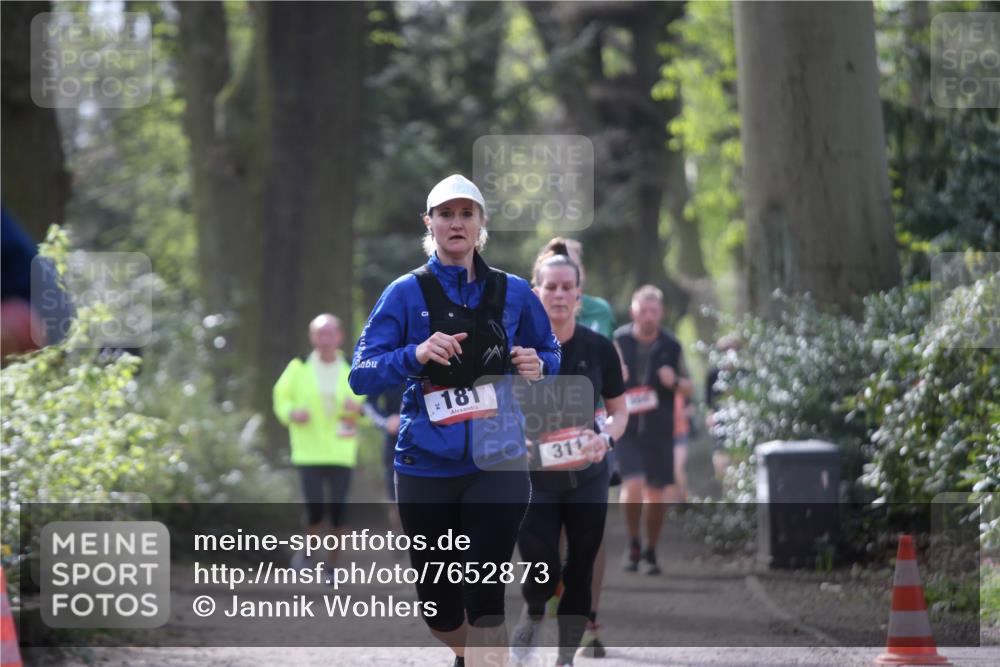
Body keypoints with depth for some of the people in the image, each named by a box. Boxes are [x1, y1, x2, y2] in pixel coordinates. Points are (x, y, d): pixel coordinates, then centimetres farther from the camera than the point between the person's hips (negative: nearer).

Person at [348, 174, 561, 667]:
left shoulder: (512, 292, 5)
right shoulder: (407, 293, 0)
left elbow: (550, 354, 18)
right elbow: (361, 375, -5)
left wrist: (538, 366, -6)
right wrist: (416, 355, -23)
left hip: (497, 463, 0)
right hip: (426, 465, 0)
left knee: (485, 598, -13)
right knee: (438, 605, 10)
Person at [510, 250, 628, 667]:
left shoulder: (598, 348, -4)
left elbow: (619, 411, 5)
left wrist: (606, 438, -16)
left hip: (587, 477, 1)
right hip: (535, 478, -1)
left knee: (579, 574, 3)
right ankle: (533, 614, 24)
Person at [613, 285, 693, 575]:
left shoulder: (671, 346, 2)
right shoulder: (618, 342, -2)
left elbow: (688, 387, 10)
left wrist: (675, 382, -11)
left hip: (659, 429, 2)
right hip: (627, 428, -2)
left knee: (656, 494, 5)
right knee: (633, 486, -16)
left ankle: (651, 551, 23)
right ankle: (633, 543, 7)